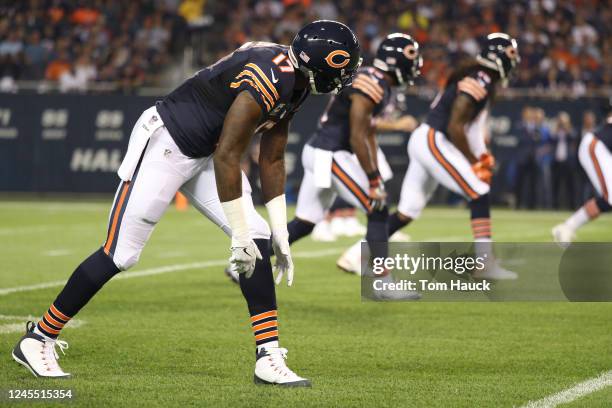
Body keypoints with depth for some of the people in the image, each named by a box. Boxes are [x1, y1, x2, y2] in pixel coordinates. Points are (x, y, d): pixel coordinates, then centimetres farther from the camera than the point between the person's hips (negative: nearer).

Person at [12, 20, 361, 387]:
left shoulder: (294, 82, 2)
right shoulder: (269, 80, -28)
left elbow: (272, 159, 11)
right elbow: (227, 158, -26)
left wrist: (281, 233, 10)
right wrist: (239, 235, -22)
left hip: (204, 155, 9)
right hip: (164, 145, -9)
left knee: (258, 239, -2)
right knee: (120, 254, -5)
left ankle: (270, 359, 1)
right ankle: (38, 340, 9)